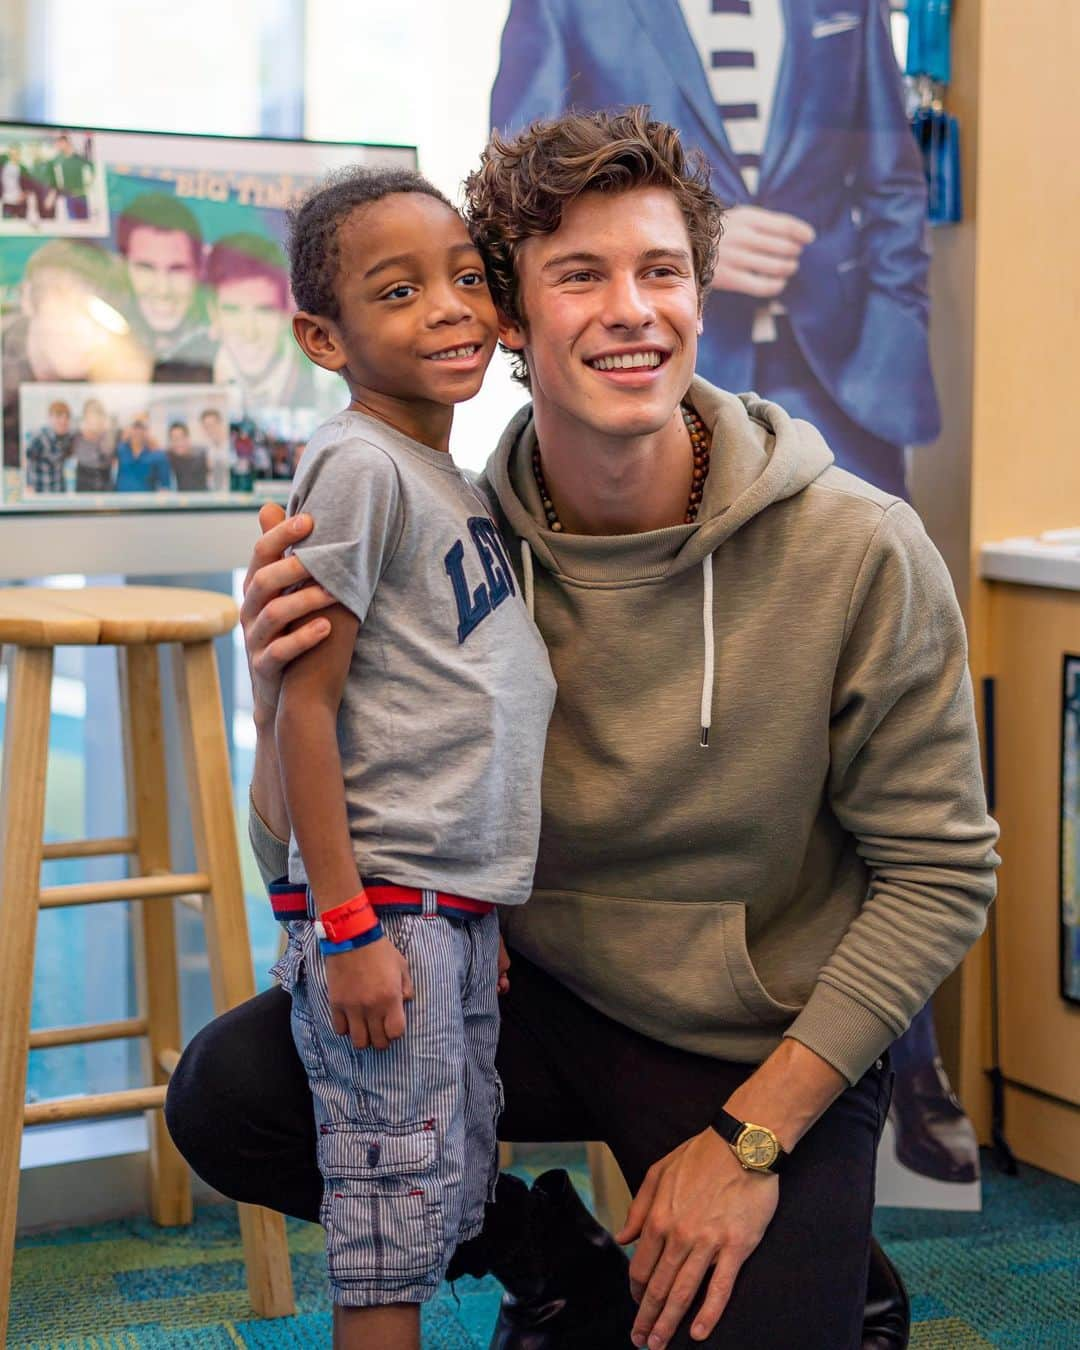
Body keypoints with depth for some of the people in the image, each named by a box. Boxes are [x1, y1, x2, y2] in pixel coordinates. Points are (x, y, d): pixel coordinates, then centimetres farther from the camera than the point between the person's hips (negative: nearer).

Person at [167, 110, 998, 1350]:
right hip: (541, 1000, 3)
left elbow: (937, 873, -11)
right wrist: (284, 704, -26)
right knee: (225, 1093, -13)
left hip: (775, 1050, -2)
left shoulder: (857, 550, -18)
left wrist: (752, 1134, -14)